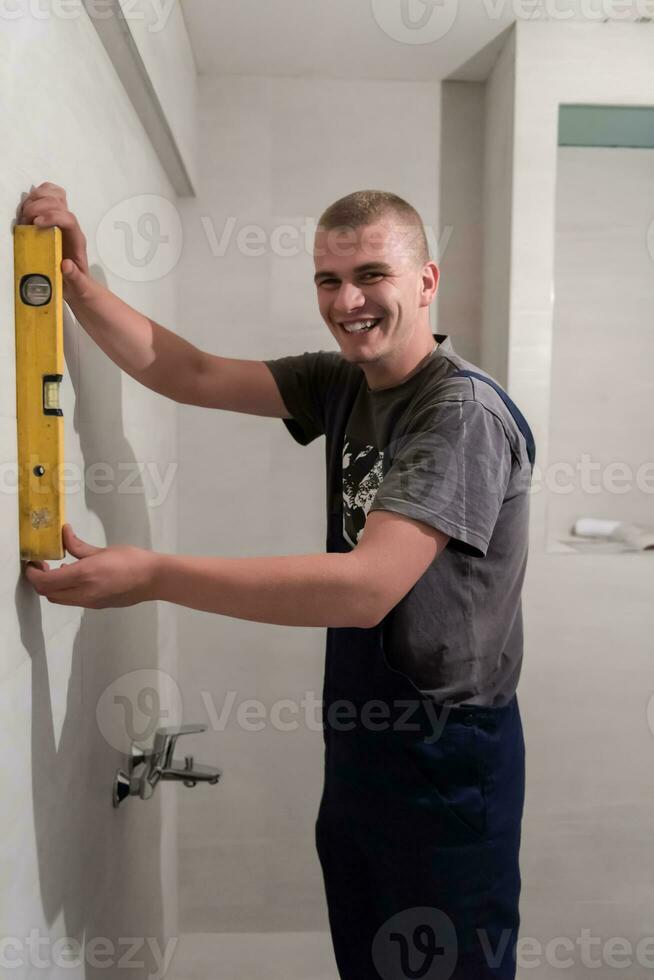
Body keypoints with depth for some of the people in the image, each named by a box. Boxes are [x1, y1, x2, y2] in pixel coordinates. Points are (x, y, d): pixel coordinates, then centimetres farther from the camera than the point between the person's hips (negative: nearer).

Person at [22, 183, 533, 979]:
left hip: (447, 759, -7)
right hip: (358, 739, 7)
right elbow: (193, 376, 2)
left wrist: (152, 575, -31)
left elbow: (367, 585, -31)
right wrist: (77, 285, -10)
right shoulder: (342, 384, 3)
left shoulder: (466, 410, -21)